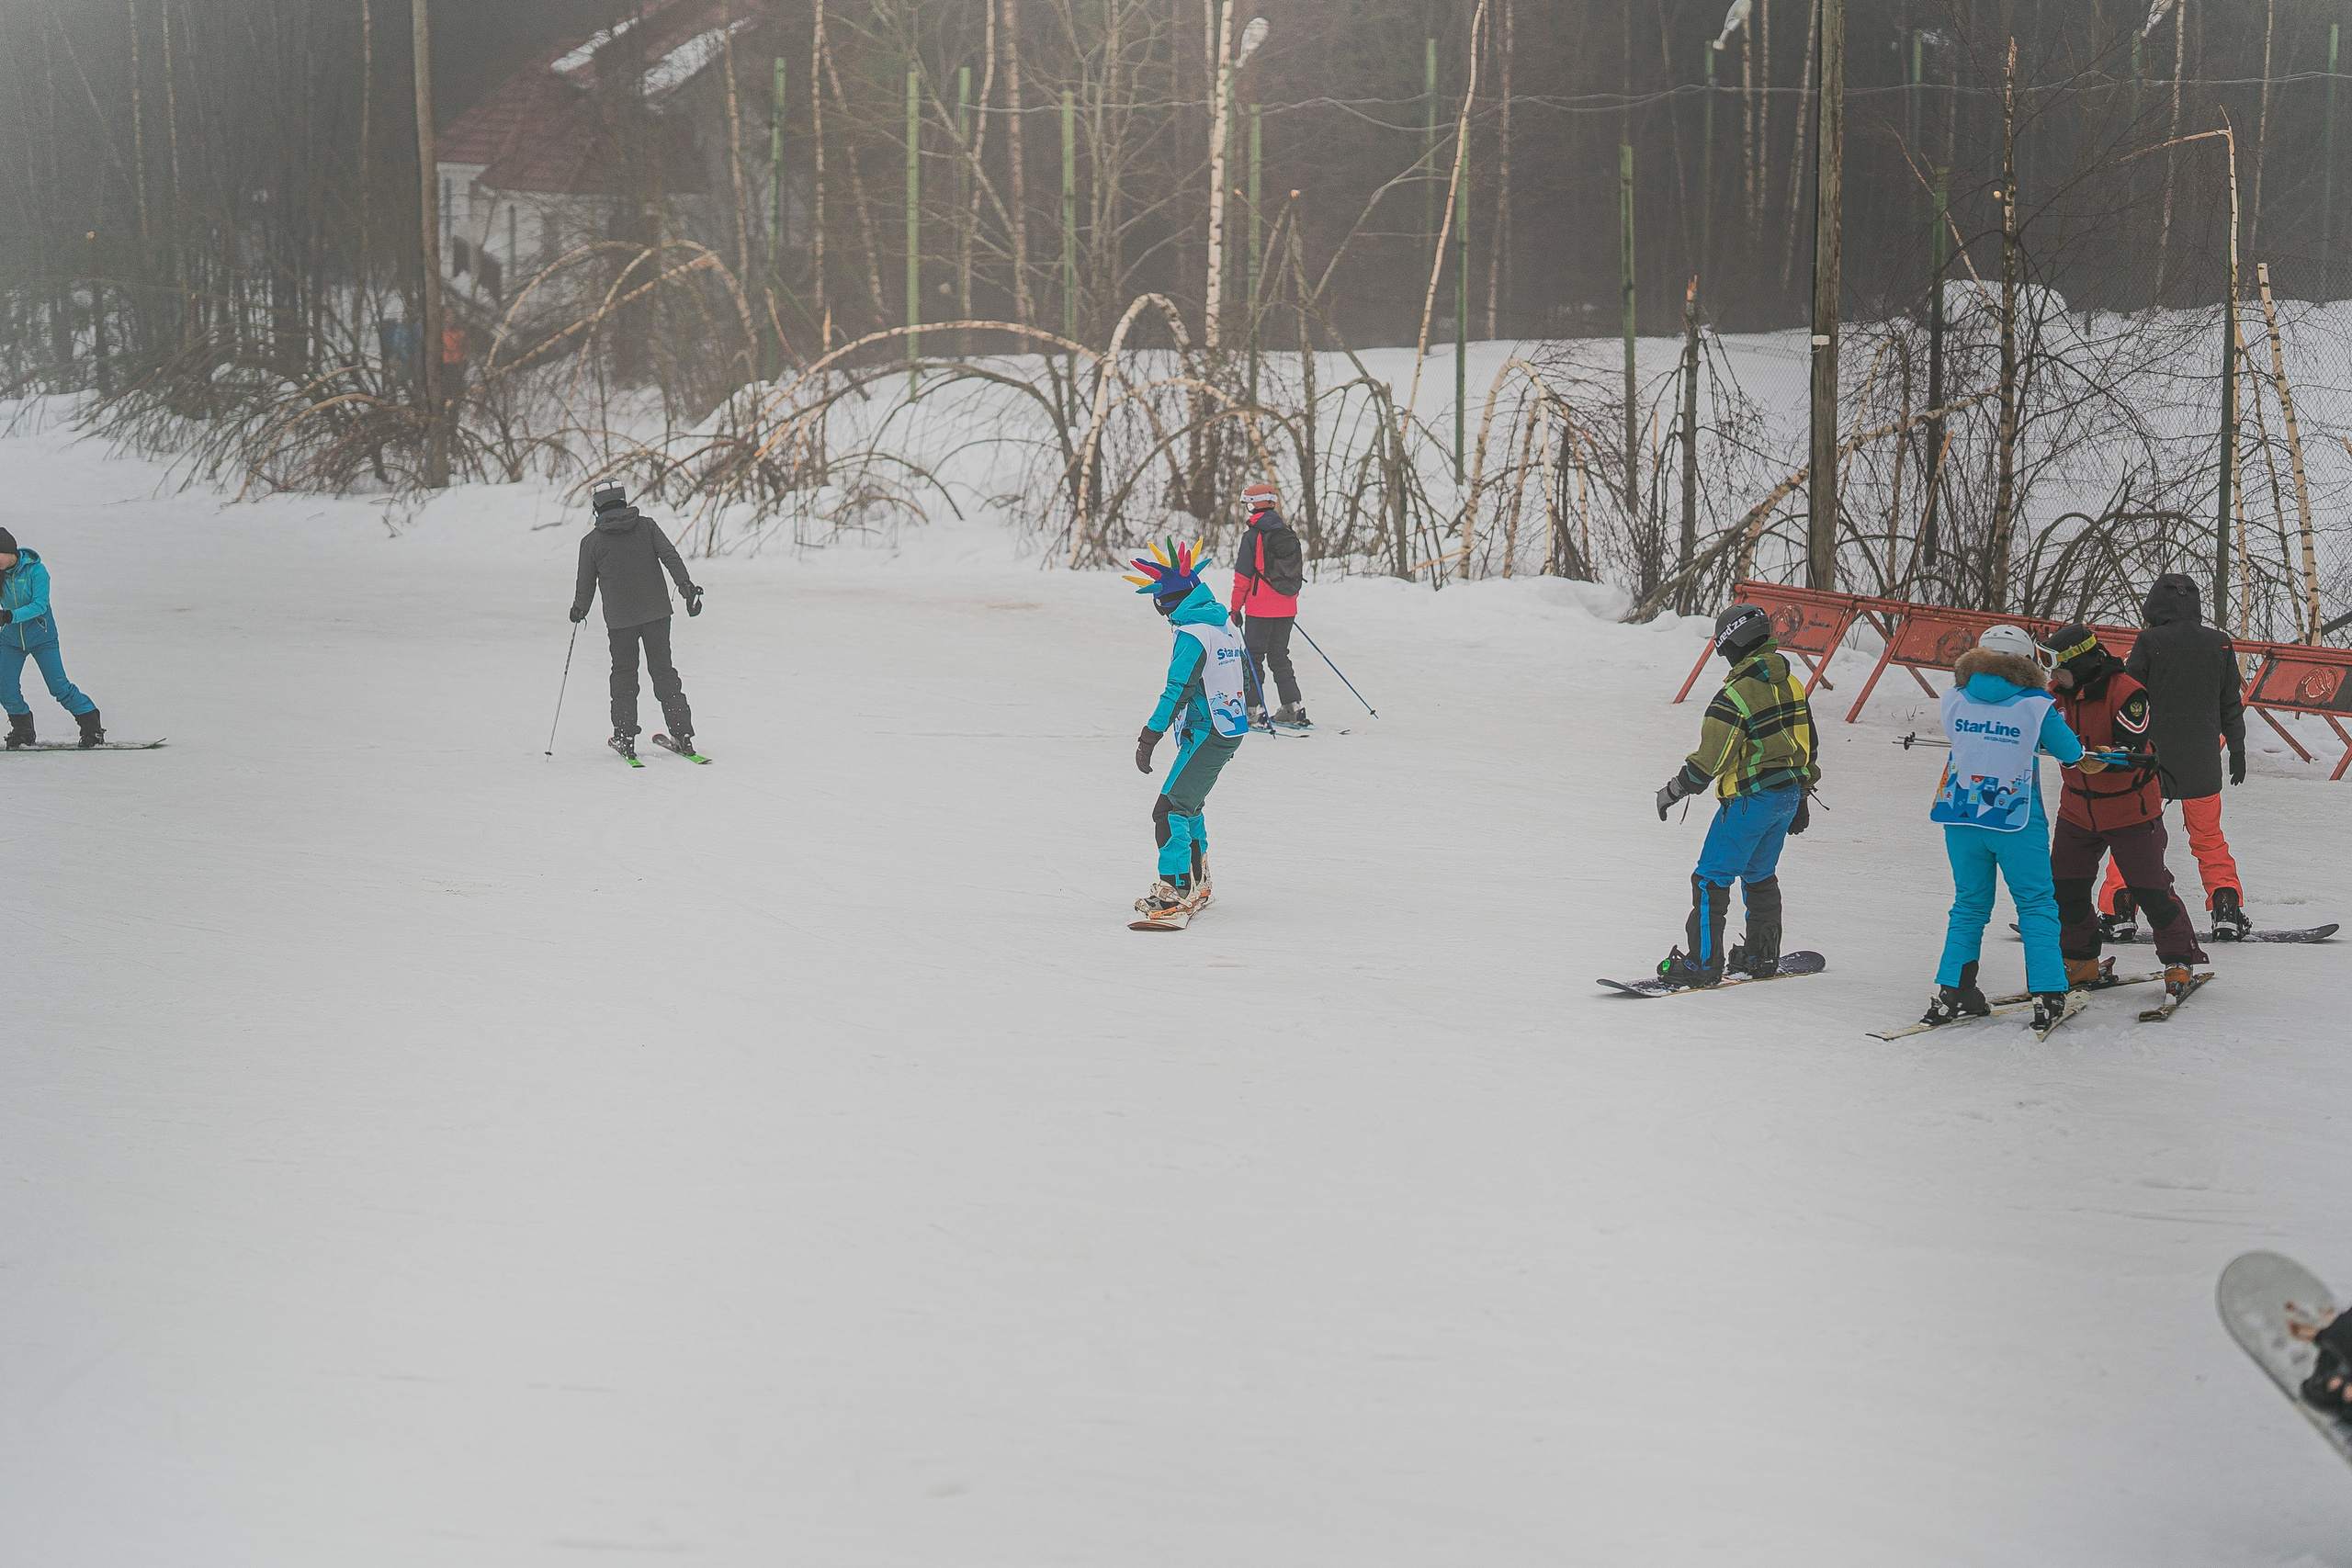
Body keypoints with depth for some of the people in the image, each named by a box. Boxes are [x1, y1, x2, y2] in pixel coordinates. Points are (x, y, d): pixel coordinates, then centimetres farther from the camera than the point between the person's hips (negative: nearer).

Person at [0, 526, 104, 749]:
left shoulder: (35, 570, -18)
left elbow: (40, 605, -24)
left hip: (41, 637, -4)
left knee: (59, 687, -8)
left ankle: (92, 727, 5)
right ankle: (23, 731, 21)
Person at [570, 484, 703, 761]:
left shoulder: (591, 541, -1)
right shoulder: (646, 525, 2)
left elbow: (586, 583, 6)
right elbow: (670, 556, -9)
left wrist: (579, 609, 23)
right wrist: (685, 585, -10)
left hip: (619, 619, -1)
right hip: (656, 613, 2)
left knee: (623, 676, 12)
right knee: (664, 672, 9)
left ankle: (625, 737, 9)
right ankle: (682, 733, 4)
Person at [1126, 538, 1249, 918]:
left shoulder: (1191, 633, -17)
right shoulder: (1225, 626, 10)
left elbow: (1178, 690, -23)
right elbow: (1242, 665, 22)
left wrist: (1149, 737, -22)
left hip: (1205, 732, -10)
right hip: (1231, 729, 10)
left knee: (1171, 808, -12)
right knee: (1189, 802, 22)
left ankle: (1174, 889, -18)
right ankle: (1197, 884, 29)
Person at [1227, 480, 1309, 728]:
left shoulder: (1252, 535, -9)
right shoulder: (1288, 534, 9)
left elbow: (1243, 575, -10)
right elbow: (1299, 570, 16)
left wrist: (1236, 606, -4)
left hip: (1261, 608, -6)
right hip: (1287, 609, 6)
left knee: (1254, 657, 1)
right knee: (1279, 656, 15)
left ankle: (1254, 709, -4)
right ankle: (1293, 707, 11)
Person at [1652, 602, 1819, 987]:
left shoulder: (1735, 696, -19)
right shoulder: (1791, 684, 7)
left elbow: (1709, 760, -19)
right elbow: (1807, 744, 16)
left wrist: (1672, 791, -6)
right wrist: (1801, 796, 25)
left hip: (1750, 799, -8)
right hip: (1789, 794, 8)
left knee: (1712, 877, -2)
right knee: (1760, 875, 21)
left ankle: (1704, 962, -4)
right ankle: (1762, 956, 27)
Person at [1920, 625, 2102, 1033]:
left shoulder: (1955, 701, 0)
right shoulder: (2037, 705, -7)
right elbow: (2071, 752, 4)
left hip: (1960, 816, 3)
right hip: (2017, 819, -3)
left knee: (1969, 905, 16)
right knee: (2036, 906, 8)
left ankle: (1952, 992, 10)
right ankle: (2048, 997, 3)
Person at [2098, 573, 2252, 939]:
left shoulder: (2149, 641, -8)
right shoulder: (2220, 643, 3)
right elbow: (2231, 704, 9)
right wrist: (2237, 750, 18)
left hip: (2152, 756, -3)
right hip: (2202, 763, 3)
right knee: (2209, 838, 15)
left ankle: (2119, 909, -1)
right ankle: (2227, 908, 8)